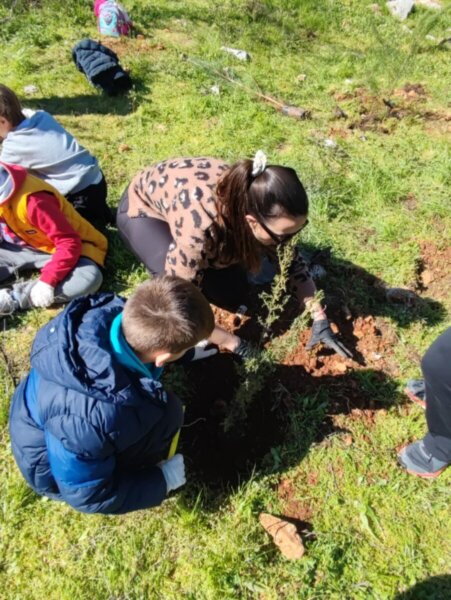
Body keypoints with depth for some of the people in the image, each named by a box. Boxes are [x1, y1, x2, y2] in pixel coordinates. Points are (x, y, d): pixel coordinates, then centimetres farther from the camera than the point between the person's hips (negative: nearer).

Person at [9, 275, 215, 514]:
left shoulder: (112, 311, -27)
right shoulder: (97, 419, -44)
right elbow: (86, 495, -24)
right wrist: (163, 480, -13)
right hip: (54, 467, -6)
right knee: (165, 412, -20)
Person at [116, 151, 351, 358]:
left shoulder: (264, 206, -26)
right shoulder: (199, 227, -44)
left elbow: (293, 263, -9)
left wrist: (320, 321, -15)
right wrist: (234, 344, -26)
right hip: (143, 207, -4)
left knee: (234, 295, -7)